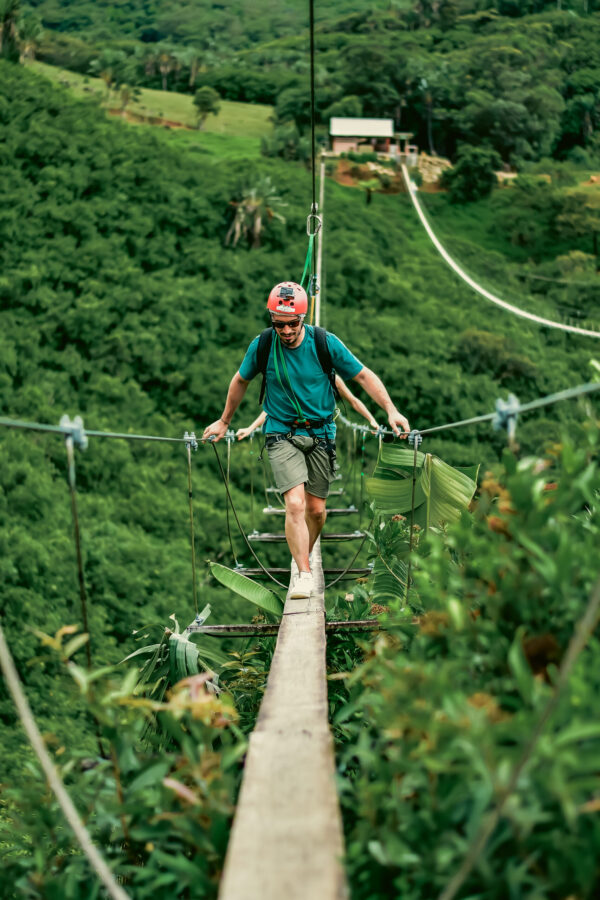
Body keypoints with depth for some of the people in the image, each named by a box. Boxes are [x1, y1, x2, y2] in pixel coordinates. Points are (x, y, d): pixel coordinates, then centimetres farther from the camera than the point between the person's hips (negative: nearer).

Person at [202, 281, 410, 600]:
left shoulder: (325, 343, -12)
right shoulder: (262, 346, -10)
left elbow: (364, 375, -2)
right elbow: (241, 381, 10)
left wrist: (391, 410, -12)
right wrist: (224, 422, 19)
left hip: (320, 432, 1)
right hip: (282, 434, -1)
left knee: (316, 508, 6)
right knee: (295, 504, -18)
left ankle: (303, 557, 33)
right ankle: (303, 574, -14)